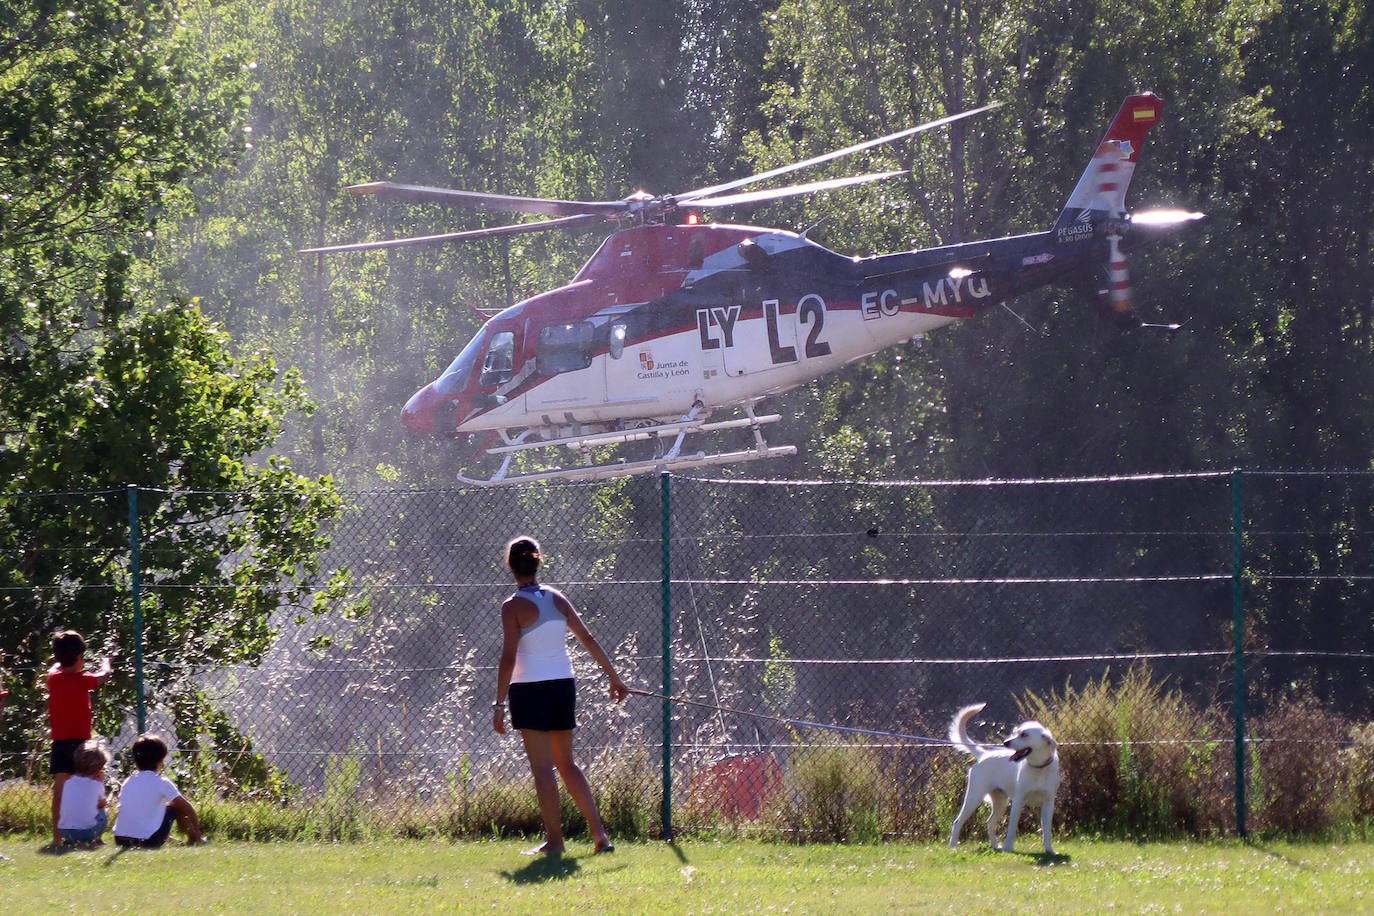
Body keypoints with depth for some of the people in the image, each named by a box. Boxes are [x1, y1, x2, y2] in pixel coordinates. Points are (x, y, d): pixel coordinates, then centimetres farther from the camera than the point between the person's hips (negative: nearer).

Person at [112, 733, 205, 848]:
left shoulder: (127, 782, 11)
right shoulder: (162, 782, -3)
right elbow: (187, 808, 4)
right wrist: (197, 833, 20)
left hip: (120, 841, 5)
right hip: (148, 841, -5)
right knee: (177, 805, 15)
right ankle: (192, 840, 28)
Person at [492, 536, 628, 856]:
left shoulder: (513, 607, -10)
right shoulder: (557, 599, 6)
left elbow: (508, 658, -15)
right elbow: (588, 639, 8)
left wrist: (500, 703, -11)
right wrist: (614, 677, 15)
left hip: (531, 691, -6)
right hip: (563, 686, 6)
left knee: (543, 767, -1)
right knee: (566, 763, 14)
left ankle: (554, 839, 0)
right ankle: (599, 833, 8)